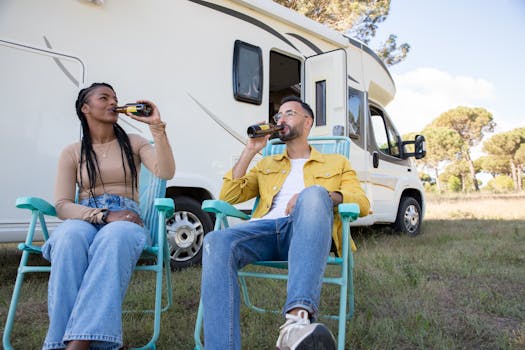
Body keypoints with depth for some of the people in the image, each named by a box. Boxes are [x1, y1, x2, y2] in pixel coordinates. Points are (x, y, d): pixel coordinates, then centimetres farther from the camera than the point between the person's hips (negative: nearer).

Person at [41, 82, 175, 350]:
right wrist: (104, 215, -17)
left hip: (125, 220, -1)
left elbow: (165, 172, -7)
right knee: (69, 236, -37)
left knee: (114, 237, -39)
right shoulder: (72, 153, 12)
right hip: (84, 220, 1)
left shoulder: (133, 143, 13)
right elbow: (62, 206, 0)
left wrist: (156, 126, -12)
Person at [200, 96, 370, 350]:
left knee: (314, 195, -37)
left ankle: (298, 317, -50)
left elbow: (363, 203, 12)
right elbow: (228, 196, 22)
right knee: (216, 242, -32)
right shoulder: (266, 164, 33)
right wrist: (250, 150, 17)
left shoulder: (336, 163, 27)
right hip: (266, 227, 2)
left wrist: (325, 195, -9)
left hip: (307, 233, -2)